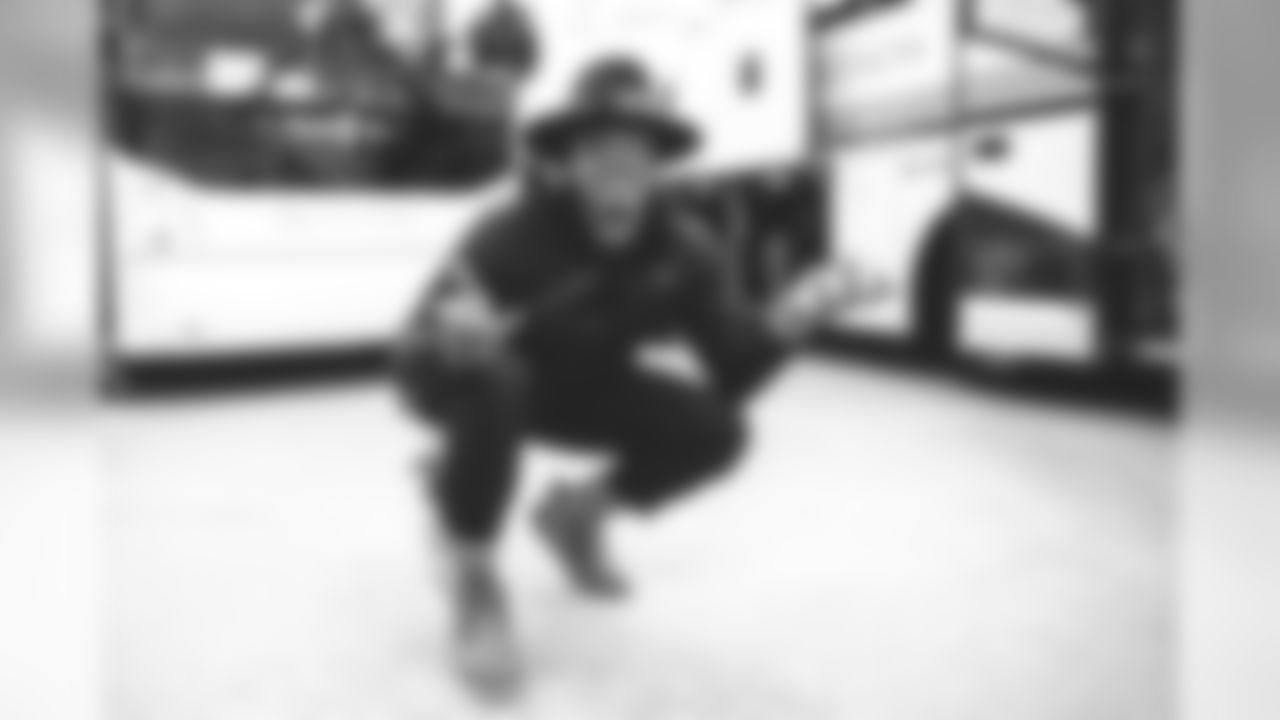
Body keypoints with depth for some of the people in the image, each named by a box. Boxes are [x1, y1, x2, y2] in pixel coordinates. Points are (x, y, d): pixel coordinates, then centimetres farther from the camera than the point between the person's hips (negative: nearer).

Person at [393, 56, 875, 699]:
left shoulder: (681, 248, -19)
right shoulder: (521, 231, -32)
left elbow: (733, 376, -16)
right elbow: (425, 344, -37)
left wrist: (786, 322, -36)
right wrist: (454, 328, -62)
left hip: (573, 380, 4)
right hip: (461, 374, -4)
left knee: (715, 433, -16)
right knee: (489, 383, -41)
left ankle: (578, 512, 14)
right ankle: (473, 584, -17)